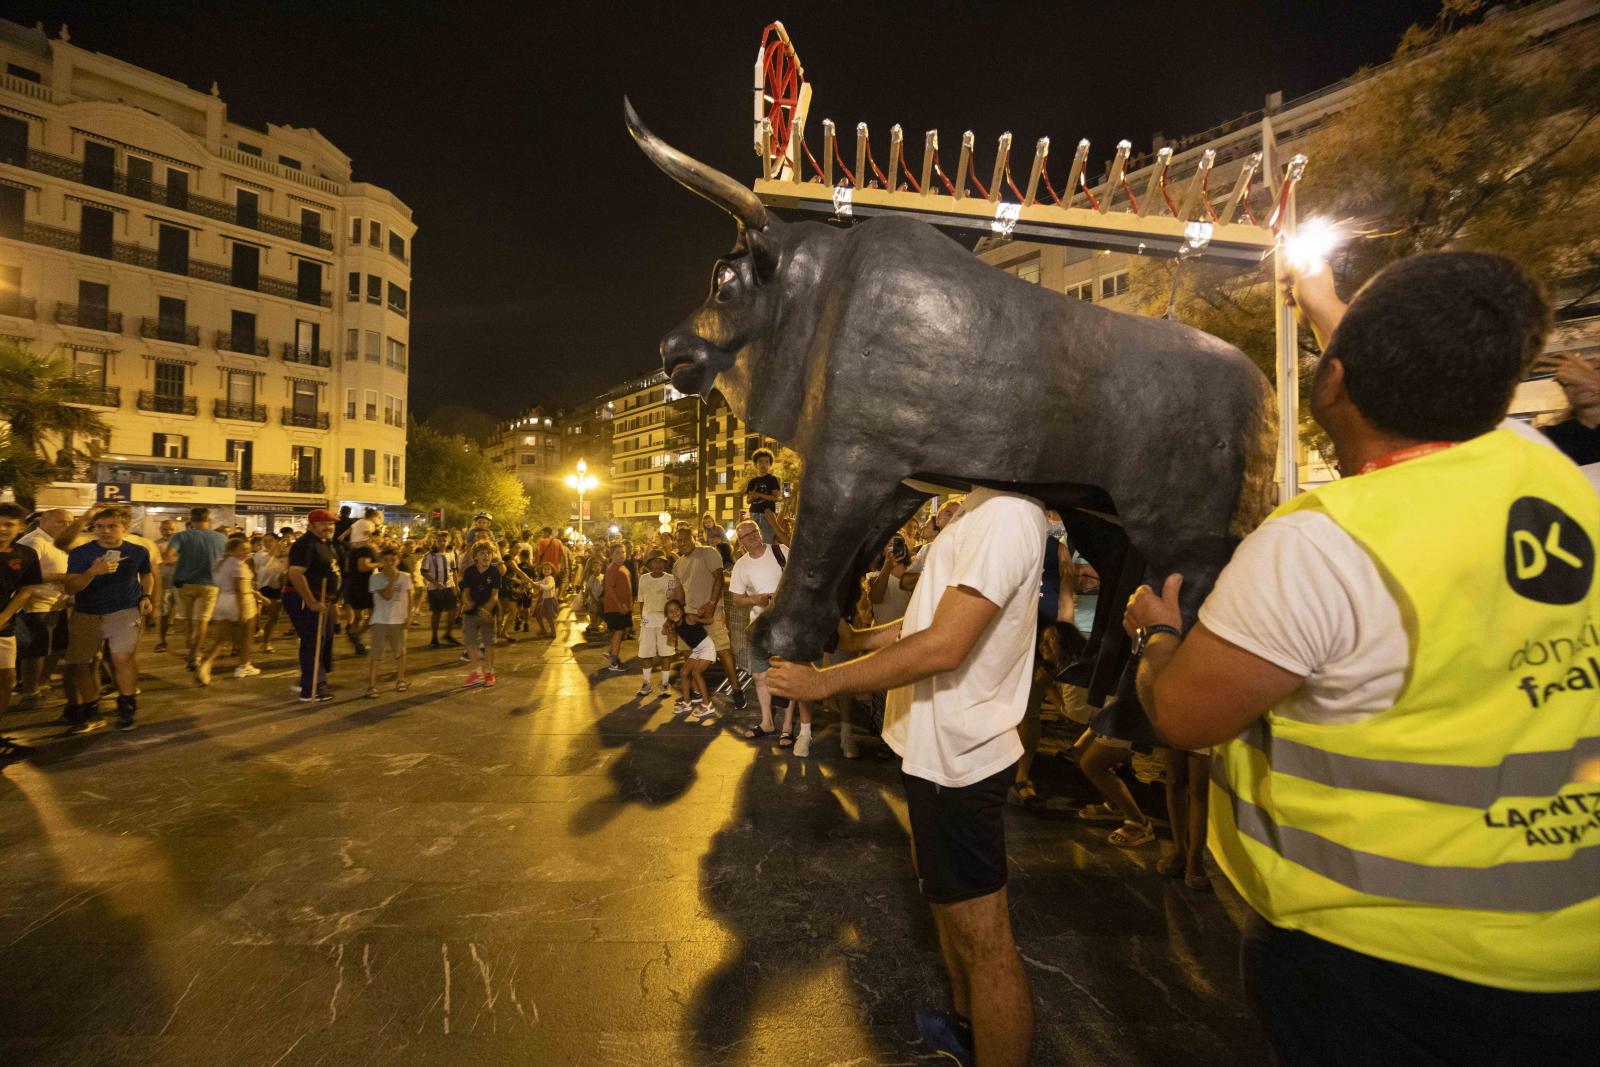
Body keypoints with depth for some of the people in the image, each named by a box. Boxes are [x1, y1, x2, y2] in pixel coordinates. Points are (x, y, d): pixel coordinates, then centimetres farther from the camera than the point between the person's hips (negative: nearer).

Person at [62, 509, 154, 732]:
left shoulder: (138, 551, 1)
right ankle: (89, 713, 25)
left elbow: (147, 575, 21)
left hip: (125, 613, -2)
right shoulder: (81, 553, -5)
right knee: (77, 664, 6)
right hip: (86, 615, 2)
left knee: (122, 658, -18)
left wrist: (146, 596, 5)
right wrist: (92, 572, -30)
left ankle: (127, 709, 0)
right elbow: (69, 588, -12)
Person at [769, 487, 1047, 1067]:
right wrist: (853, 639, 5)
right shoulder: (984, 510, 10)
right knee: (947, 896, 27)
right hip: (946, 750, 11)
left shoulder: (1007, 515, -23)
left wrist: (824, 682, -19)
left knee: (982, 937, 5)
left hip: (955, 758, -11)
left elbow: (944, 646, -28)